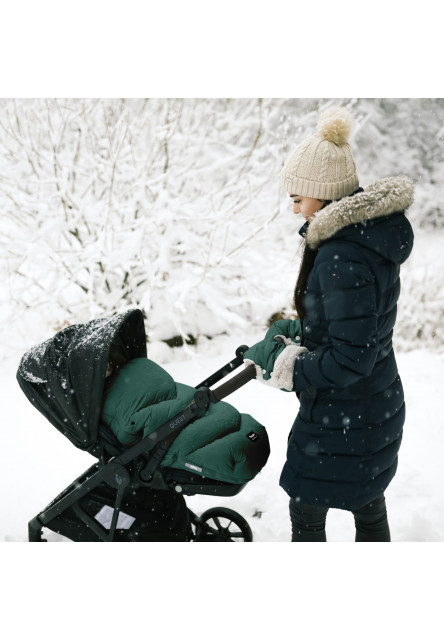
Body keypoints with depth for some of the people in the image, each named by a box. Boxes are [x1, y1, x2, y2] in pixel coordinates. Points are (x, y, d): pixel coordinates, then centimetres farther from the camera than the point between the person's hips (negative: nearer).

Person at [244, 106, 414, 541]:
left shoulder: (344, 259, -30)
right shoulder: (365, 230, 1)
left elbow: (351, 358, -28)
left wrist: (285, 364, -17)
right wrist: (297, 333, 6)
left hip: (340, 419, -9)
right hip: (378, 407, 10)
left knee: (306, 516, 10)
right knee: (368, 506, 26)